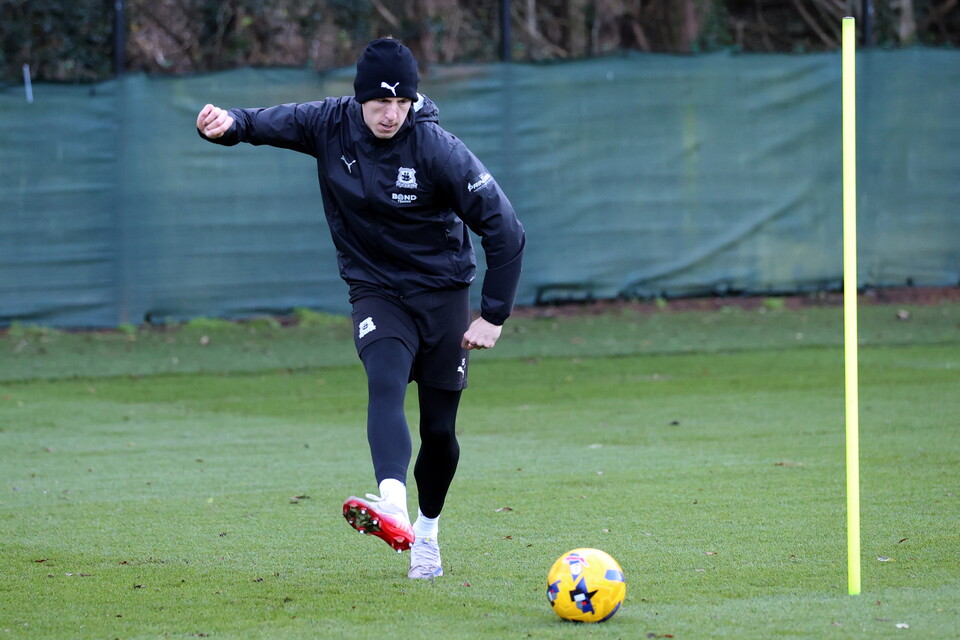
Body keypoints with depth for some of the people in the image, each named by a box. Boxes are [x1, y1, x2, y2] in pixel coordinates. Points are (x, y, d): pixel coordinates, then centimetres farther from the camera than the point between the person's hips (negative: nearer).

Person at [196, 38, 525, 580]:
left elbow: (505, 230, -15)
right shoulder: (331, 125, -11)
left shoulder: (438, 149, -20)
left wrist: (494, 315, -14)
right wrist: (229, 124, -32)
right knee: (386, 385, -27)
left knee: (439, 427, 3)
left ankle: (428, 528, 30)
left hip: (443, 291, -1)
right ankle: (393, 511, -48)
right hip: (376, 291, 1)